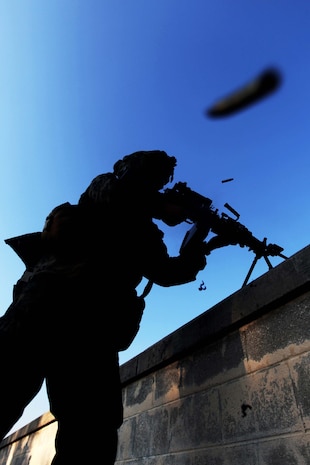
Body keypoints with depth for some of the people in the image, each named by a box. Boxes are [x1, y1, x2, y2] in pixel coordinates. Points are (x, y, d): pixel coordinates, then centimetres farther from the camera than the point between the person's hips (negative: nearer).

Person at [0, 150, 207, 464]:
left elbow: (166, 272, 27)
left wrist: (198, 251, 19)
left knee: (94, 436, -2)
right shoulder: (106, 186, 17)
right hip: (57, 292, -6)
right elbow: (116, 195, -7)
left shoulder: (145, 233, 31)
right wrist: (165, 206, 3)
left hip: (95, 321, 6)